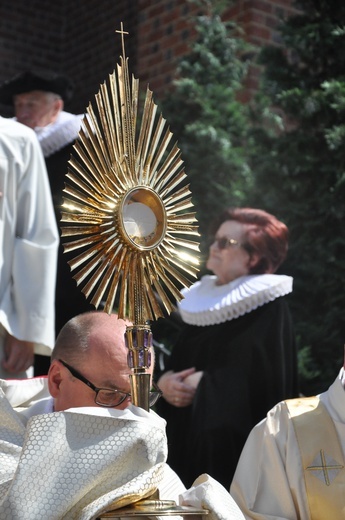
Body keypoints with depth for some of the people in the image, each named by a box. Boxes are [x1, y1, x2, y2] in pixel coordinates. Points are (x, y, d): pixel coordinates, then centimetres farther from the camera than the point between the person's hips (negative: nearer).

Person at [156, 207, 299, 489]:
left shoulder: (268, 308, -8)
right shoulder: (205, 298, 15)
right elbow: (176, 362, 17)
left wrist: (203, 383, -11)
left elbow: (267, 382, -17)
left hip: (234, 443, -7)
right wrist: (165, 381, -5)